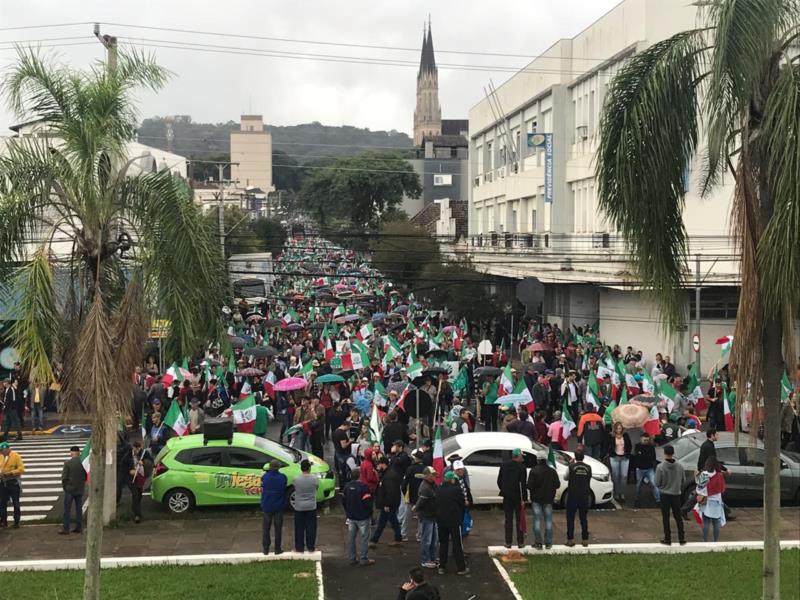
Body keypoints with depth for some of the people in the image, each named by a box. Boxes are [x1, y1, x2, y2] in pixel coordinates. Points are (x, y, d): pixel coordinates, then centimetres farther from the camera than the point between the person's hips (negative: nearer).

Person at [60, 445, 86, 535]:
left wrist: (64, 486, 2)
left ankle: (66, 528, 2)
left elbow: (64, 477, -12)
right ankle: (78, 527, 13)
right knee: (79, 509, 11)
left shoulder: (68, 463, -13)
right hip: (80, 490, 4)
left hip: (69, 489, -4)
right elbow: (86, 477, 2)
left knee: (67, 509, 2)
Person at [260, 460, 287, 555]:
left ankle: (266, 549, 15)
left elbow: (262, 490, -4)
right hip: (279, 506, -1)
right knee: (278, 528, 10)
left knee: (266, 528, 12)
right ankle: (278, 549, 14)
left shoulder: (264, 477, -8)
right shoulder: (282, 477, -11)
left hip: (267, 506, 1)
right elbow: (284, 489, -3)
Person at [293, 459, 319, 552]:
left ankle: (299, 548, 18)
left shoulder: (296, 479, -14)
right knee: (311, 527, 11)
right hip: (311, 506, 0)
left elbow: (294, 488, 2)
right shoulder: (315, 479, -13)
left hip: (299, 507, 0)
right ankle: (310, 547, 17)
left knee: (299, 528, 11)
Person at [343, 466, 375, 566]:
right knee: (364, 538, 3)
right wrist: (370, 512, -1)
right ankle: (364, 559, 5)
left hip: (351, 516, 6)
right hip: (362, 517, -6)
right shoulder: (363, 487, -20)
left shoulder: (347, 486, 1)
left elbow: (343, 500, 9)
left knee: (351, 537, 13)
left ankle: (352, 558, 17)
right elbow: (367, 502, -20)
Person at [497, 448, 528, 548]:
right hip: (518, 497, -4)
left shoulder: (504, 465, 1)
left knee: (508, 520, 9)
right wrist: (523, 499, -12)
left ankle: (508, 542, 9)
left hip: (507, 497, 4)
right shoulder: (521, 467, -14)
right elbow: (522, 484, -15)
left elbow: (499, 481, 7)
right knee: (519, 520, 7)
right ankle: (520, 542, 10)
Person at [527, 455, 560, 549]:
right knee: (548, 521, 10)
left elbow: (530, 485, -16)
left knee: (537, 520, 2)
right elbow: (557, 484, 2)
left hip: (536, 499, -3)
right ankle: (548, 543, 10)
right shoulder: (552, 471, -1)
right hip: (548, 499, 3)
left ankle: (538, 542, 1)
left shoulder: (534, 471, -12)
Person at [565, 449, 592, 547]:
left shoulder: (571, 467, -11)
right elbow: (589, 480, 7)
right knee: (584, 519, 11)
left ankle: (570, 540, 5)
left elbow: (566, 477, 5)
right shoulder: (588, 468, -4)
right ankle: (585, 540, 14)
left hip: (572, 496, -2)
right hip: (584, 496, 2)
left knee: (570, 519, 6)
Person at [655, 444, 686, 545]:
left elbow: (657, 483, -12)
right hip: (676, 494, 3)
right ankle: (681, 538, 17)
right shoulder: (680, 466, -7)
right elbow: (683, 480, 3)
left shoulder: (660, 467, -18)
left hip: (665, 494, -3)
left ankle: (667, 539, 11)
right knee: (678, 517, 14)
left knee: (666, 518, 7)